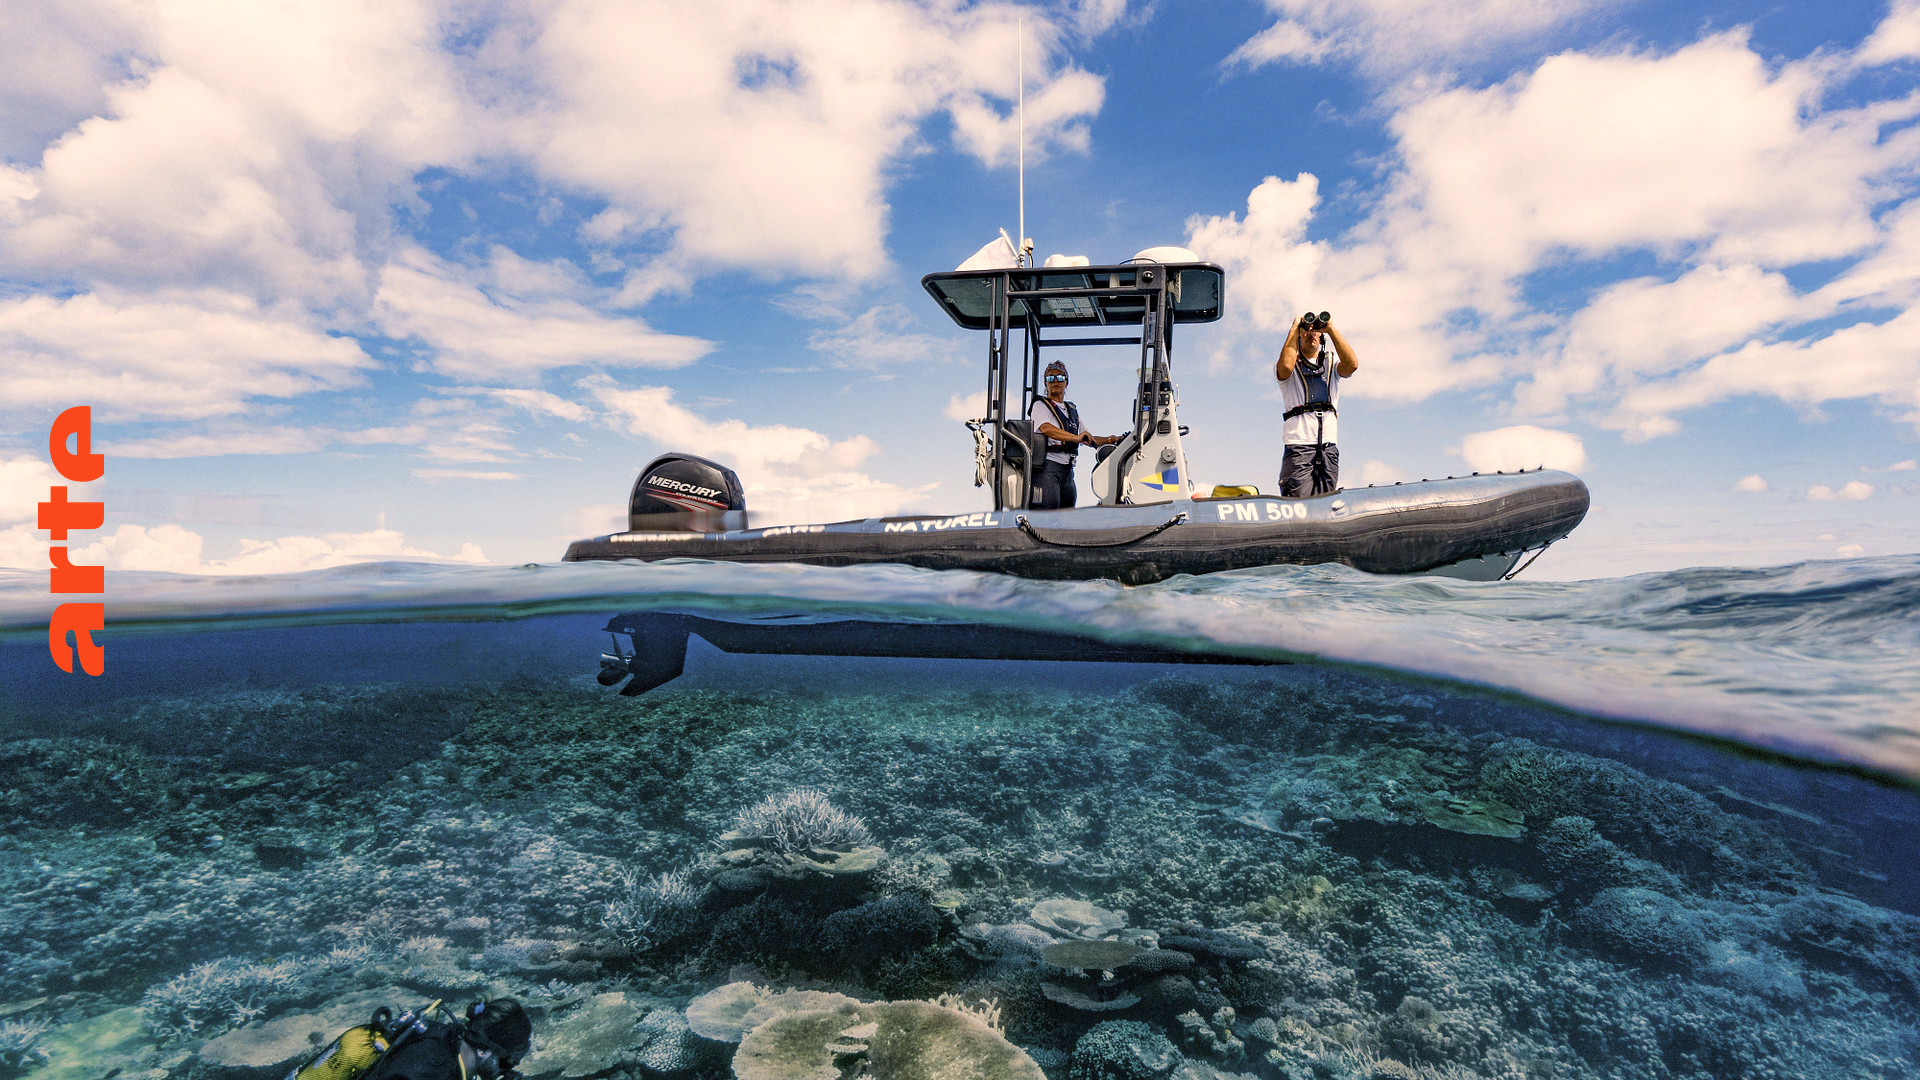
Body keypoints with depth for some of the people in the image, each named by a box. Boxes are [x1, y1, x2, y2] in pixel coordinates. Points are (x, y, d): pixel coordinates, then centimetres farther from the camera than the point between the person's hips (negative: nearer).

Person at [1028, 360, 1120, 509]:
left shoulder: (1073, 410, 25)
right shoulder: (1041, 405, 4)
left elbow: (1089, 439, 28)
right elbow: (1045, 428, -17)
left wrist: (1109, 440, 9)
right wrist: (1075, 438, -29)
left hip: (1067, 468, 7)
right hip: (1047, 465, -7)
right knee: (1048, 506, -18)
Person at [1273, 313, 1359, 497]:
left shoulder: (1331, 366, 21)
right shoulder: (1292, 365, 12)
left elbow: (1352, 364, -2)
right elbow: (1286, 366, -14)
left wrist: (1330, 328, 3)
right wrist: (1294, 328, 0)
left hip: (1329, 444, 4)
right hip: (1298, 444, -3)